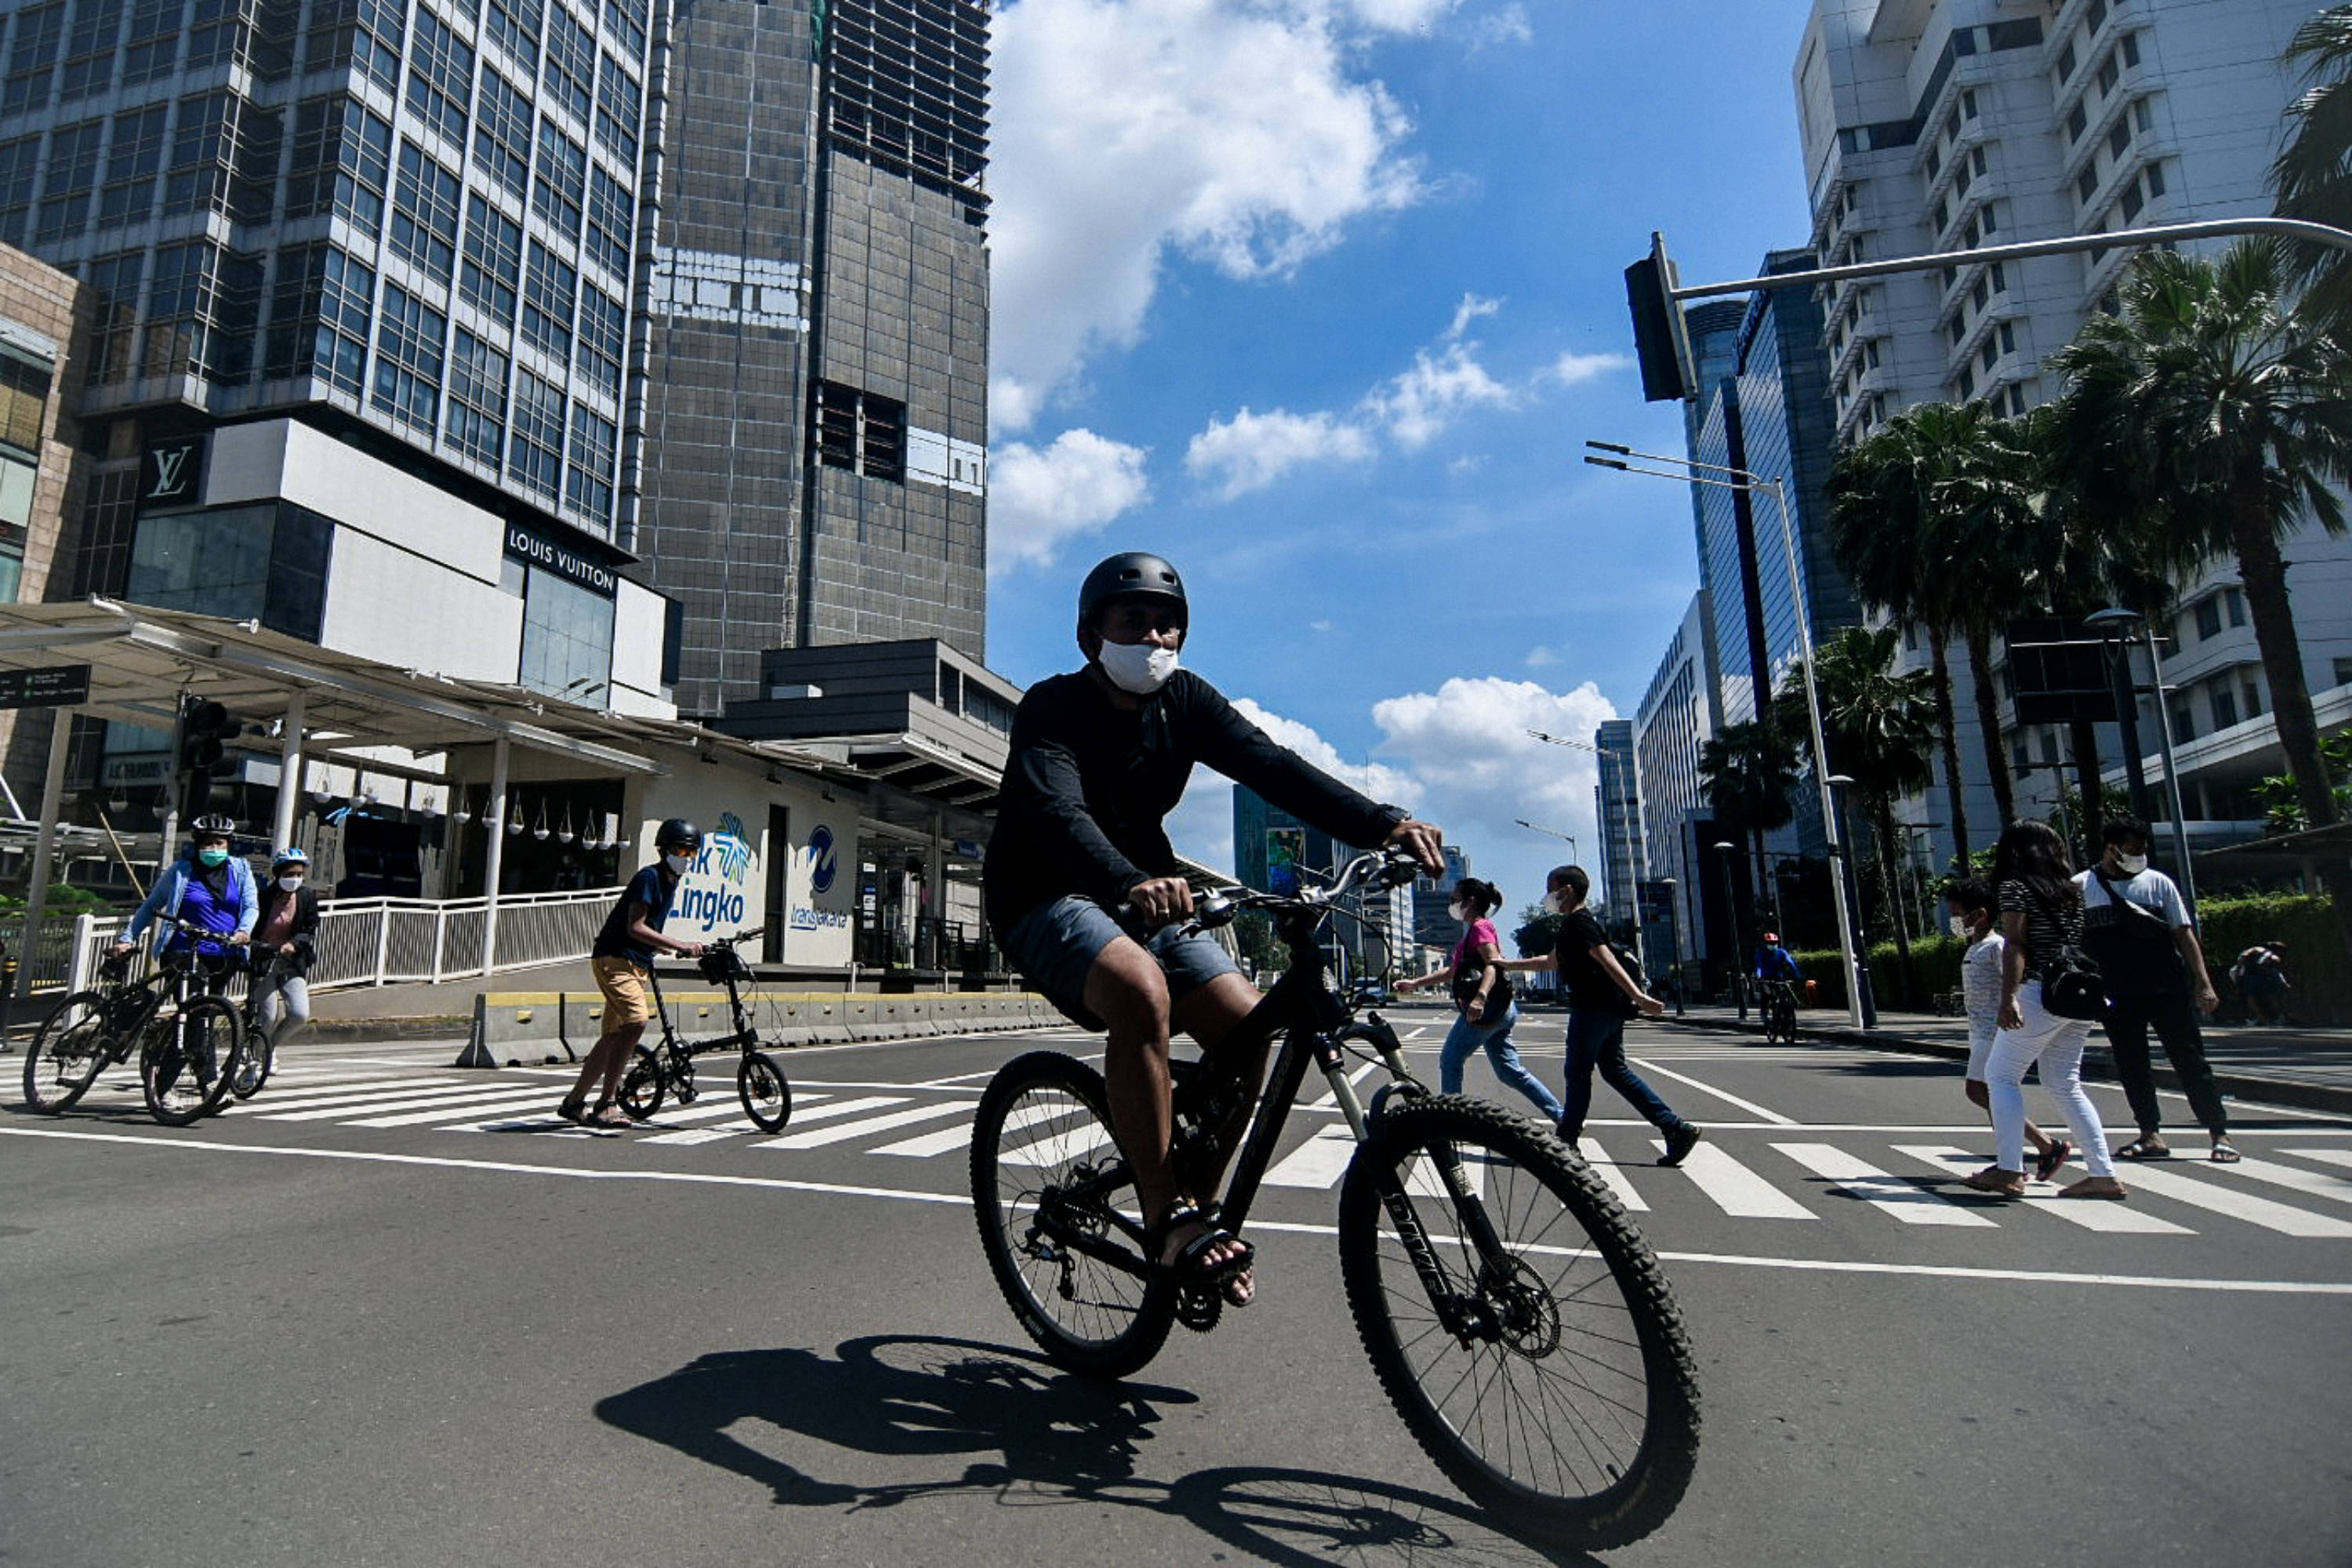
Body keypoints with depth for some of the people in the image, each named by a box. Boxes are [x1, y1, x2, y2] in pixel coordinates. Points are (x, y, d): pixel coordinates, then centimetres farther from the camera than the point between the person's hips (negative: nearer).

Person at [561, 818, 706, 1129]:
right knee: (636, 1020, -24)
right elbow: (635, 928, -20)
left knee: (615, 1034, 10)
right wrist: (680, 946, -21)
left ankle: (574, 1102, 22)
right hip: (614, 958, -10)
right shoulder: (648, 877, -12)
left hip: (637, 964, 10)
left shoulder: (670, 881, 16)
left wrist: (674, 949, 14)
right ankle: (605, 1104, -18)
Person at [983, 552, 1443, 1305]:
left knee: (1244, 1021, -14)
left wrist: (1381, 823, -32)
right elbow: (1056, 812, -34)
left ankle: (1200, 1201, 5)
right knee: (1142, 990, -35)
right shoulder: (1053, 706, -15)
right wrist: (1131, 884, -55)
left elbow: (1270, 764, -16)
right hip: (1046, 898, -5)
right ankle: (1167, 1215, -22)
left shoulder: (1183, 699, -1)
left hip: (1148, 895, 6)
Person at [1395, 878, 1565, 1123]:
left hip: (1485, 1008, -10)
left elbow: (1493, 964, -23)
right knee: (1509, 1071, 10)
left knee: (1450, 1060, -1)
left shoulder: (1480, 927, -8)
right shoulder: (1471, 932, 22)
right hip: (1500, 1010, 10)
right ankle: (1561, 1116, 8)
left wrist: (1480, 997, -39)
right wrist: (1415, 983, 24)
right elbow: (1452, 971, 26)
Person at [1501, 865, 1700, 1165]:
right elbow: (1551, 961, 31)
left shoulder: (1577, 922, -11)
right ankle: (1676, 1128, 8)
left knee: (1578, 1073, 0)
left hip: (1593, 1008, -10)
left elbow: (1607, 960, -24)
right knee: (1615, 1071, 12)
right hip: (1609, 1008, 10)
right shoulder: (1574, 923, 20)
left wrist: (1637, 996, -33)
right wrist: (1507, 964, 34)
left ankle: (1567, 1141, 9)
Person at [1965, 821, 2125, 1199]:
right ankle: (2104, 1174, 11)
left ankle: (2009, 1171, -5)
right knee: (2065, 1084, 14)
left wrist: (2008, 998, -19)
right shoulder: (2073, 889, 14)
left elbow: (2015, 945, -14)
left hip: (2041, 994, -7)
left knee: (2002, 1075, 0)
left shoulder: (2015, 888, -5)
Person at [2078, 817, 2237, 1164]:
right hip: (2117, 994, 0)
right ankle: (2151, 1135, 15)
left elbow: (2184, 934, 4)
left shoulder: (2157, 882, 5)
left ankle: (2220, 1134, 11)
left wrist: (2203, 982, -2)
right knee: (2131, 1066, 6)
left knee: (2190, 1060, 2)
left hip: (2167, 990, 0)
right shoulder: (2081, 887, 3)